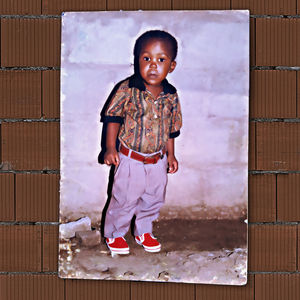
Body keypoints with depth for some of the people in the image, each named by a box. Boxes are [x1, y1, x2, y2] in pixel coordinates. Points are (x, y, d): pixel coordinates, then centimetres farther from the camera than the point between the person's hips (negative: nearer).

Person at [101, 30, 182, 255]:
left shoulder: (171, 96, -5)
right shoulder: (128, 89, -16)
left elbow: (171, 127, 8)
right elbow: (113, 117, -7)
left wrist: (170, 154, 10)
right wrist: (110, 148, -12)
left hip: (158, 161, 4)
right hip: (131, 159, -4)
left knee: (154, 200, 18)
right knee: (124, 200, 9)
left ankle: (144, 232, 42)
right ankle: (114, 234, 33)